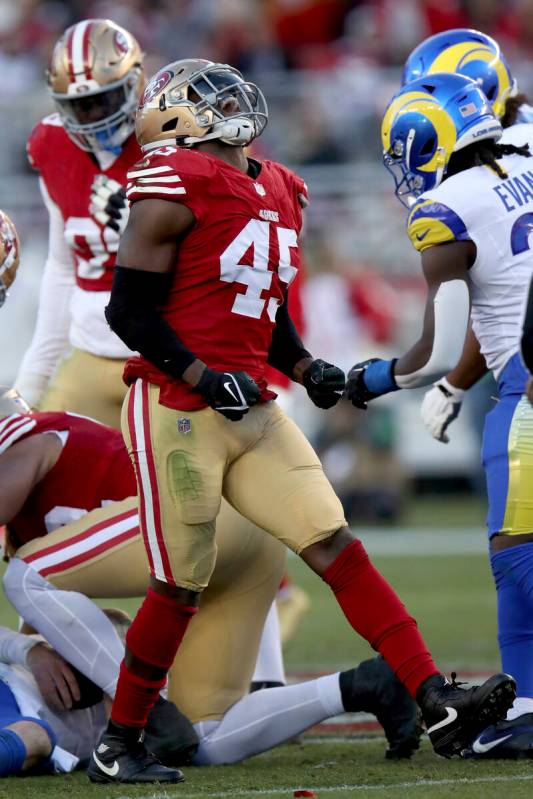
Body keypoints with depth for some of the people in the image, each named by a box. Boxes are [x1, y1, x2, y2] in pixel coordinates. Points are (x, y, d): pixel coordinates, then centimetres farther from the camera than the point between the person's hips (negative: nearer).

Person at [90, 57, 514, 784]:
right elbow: (129, 309, -11)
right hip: (176, 415, -7)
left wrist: (306, 370, 6)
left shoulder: (279, 193, 14)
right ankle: (116, 747, 16)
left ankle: (439, 706, -8)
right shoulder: (178, 187, -10)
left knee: (338, 549, -3)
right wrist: (205, 379, -19)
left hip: (253, 415, 7)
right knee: (180, 588, 0)